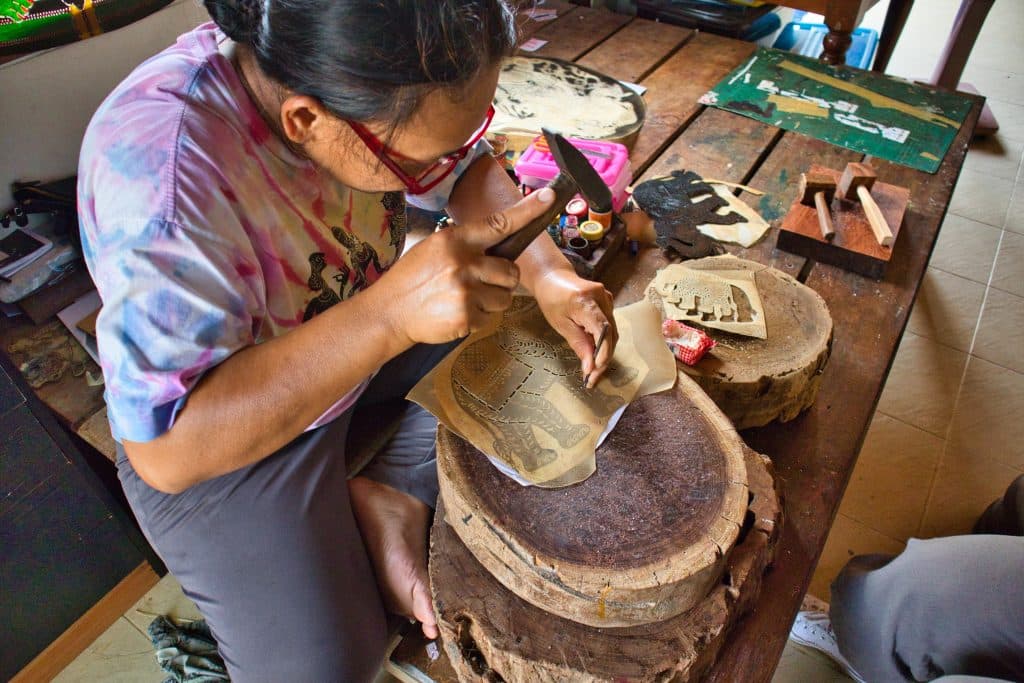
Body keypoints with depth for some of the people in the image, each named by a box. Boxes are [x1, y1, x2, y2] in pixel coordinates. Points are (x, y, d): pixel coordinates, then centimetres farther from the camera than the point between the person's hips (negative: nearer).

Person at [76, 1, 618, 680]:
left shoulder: (362, 76, -18)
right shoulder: (159, 164, -36)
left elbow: (469, 169, -2)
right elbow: (166, 449, -38)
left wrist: (547, 272, -18)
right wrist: (388, 314, -49)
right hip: (221, 441, -5)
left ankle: (394, 495, 2)